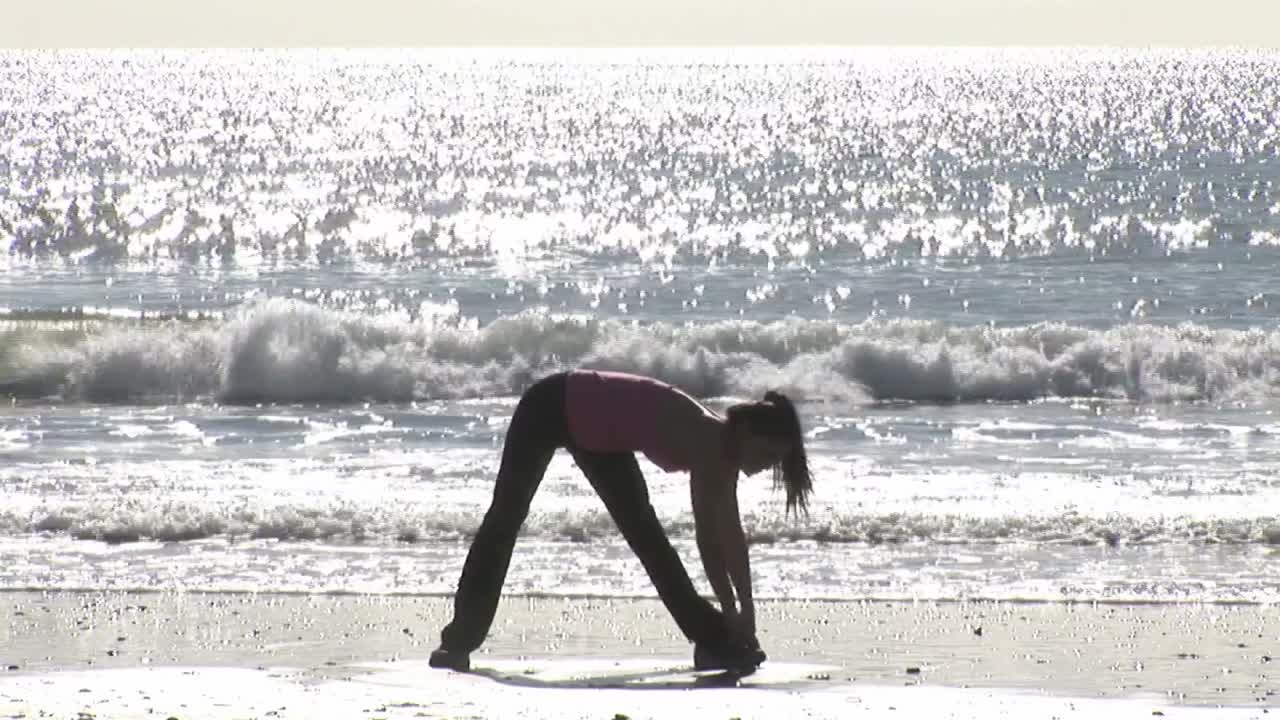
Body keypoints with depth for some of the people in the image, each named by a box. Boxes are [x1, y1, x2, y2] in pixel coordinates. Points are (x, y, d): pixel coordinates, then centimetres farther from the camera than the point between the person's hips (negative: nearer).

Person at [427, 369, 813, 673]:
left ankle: (715, 644, 5)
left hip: (601, 440, 8)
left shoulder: (719, 454, -8)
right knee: (505, 518, 2)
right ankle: (460, 638, 9)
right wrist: (742, 609, -32)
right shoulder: (705, 442, -31)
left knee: (646, 535, 4)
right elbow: (727, 535, -32)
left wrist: (731, 614, -5)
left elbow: (714, 539, -3)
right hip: (550, 408, -8)